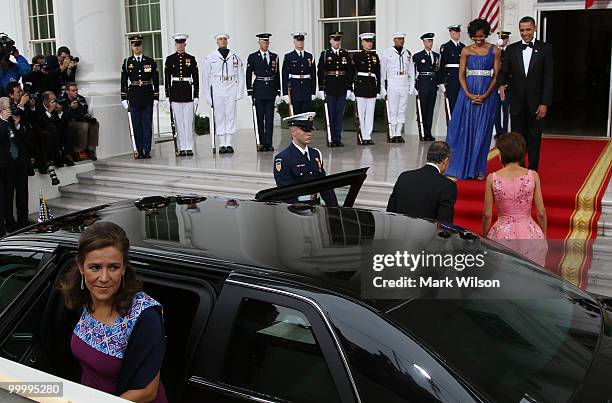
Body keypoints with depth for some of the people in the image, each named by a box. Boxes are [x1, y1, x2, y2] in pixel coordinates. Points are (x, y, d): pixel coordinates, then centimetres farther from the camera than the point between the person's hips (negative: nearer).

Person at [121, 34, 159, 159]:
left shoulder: (150, 61, 4)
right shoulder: (127, 62, 6)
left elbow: (156, 81, 5)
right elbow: (123, 82, 7)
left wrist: (156, 98, 0)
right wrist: (124, 99, 2)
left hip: (147, 96, 0)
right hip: (134, 96, 1)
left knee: (147, 124, 0)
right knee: (136, 125, 2)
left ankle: (147, 151, 4)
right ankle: (139, 151, 7)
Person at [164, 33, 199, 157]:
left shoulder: (191, 59, 4)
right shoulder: (170, 59, 5)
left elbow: (196, 78, 4)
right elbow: (167, 78, 5)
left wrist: (196, 95, -1)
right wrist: (167, 95, -1)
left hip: (188, 92, 0)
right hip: (175, 92, 0)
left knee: (189, 121, -1)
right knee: (178, 121, 2)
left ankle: (189, 148, 5)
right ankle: (181, 148, 7)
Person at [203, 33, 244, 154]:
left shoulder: (235, 56, 7)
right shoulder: (210, 57, 3)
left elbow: (241, 75, 8)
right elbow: (206, 77, 4)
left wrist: (240, 92, 0)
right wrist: (207, 95, -1)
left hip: (231, 89, 1)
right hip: (217, 89, -1)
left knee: (231, 115, 1)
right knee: (219, 117, 1)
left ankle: (229, 144, 7)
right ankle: (222, 144, 6)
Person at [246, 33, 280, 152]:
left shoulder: (274, 57, 10)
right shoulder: (253, 57, 3)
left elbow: (277, 75, 12)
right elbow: (248, 75, 1)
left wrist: (278, 91, 7)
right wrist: (249, 91, -5)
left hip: (271, 91, 2)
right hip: (259, 91, -2)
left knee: (270, 117, 0)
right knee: (260, 117, 2)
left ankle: (268, 143, 1)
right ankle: (262, 143, 8)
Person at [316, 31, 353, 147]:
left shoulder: (346, 54, 9)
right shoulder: (325, 54, 2)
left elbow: (350, 72, 8)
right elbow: (320, 72, -1)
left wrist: (349, 88, 2)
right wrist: (321, 89, -6)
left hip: (342, 89, 2)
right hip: (330, 89, -2)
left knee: (340, 114, 5)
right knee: (330, 114, 0)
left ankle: (338, 139, 10)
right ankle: (332, 139, 6)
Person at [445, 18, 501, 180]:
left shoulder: (494, 50, 3)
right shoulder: (466, 50, 5)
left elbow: (496, 75, 0)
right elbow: (461, 74, 2)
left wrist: (486, 95, -12)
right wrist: (469, 94, -11)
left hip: (487, 95, -1)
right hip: (468, 93, 1)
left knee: (482, 131, 3)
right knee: (464, 129, 0)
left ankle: (478, 169, 9)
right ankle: (462, 167, 8)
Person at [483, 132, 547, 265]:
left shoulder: (492, 178, -7)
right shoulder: (533, 176, -5)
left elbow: (487, 214, -3)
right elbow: (541, 213, -1)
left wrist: (484, 238, 12)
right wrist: (544, 237, 14)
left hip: (503, 234, -1)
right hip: (529, 234, 1)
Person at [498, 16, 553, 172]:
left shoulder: (545, 49, 0)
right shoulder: (512, 49, 6)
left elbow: (548, 78, -3)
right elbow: (504, 72, 7)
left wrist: (545, 103, -10)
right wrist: (502, 85, -18)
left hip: (536, 103, -2)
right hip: (517, 103, 2)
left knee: (534, 140, 6)